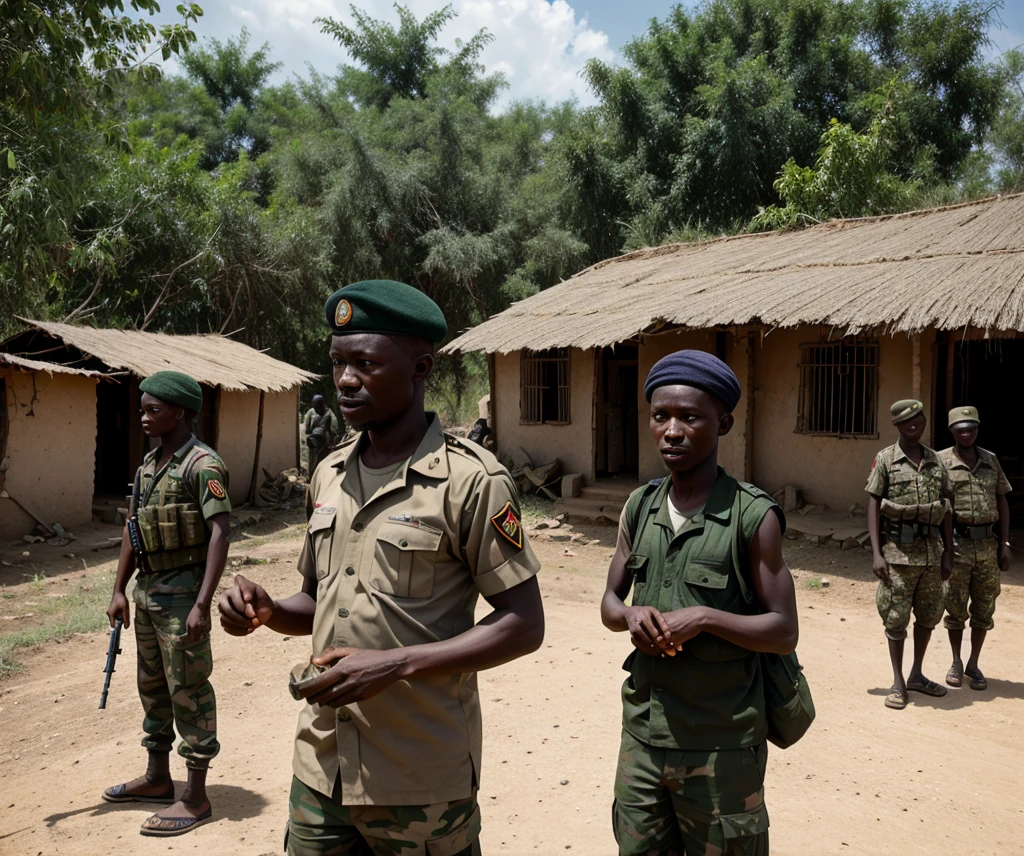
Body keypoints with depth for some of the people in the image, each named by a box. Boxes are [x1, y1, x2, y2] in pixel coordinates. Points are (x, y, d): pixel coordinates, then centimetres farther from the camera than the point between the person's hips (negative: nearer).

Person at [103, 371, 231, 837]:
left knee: (189, 692, 0)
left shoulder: (202, 465, -16)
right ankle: (158, 778, 36)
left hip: (181, 593, -9)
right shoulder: (148, 462, 10)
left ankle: (195, 798, 12)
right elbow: (133, 529, 16)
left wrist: (202, 605, -25)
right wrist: (119, 590, 14)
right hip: (147, 589, 9)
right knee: (152, 686, 19)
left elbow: (219, 534, -21)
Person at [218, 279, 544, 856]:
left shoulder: (471, 480, -15)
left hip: (421, 781, -5)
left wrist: (393, 664, -22)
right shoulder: (329, 475, 7)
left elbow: (524, 625, -14)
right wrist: (269, 612, -5)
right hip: (321, 765, 6)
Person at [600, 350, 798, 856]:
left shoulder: (753, 517, -11)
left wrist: (704, 617, -22)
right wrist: (630, 615, -11)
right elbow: (609, 604, 11)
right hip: (643, 733, 5)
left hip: (721, 746, -4)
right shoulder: (639, 508, 4)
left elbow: (784, 632, -8)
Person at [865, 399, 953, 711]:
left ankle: (917, 675, 29)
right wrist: (876, 554, -12)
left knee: (929, 614, 13)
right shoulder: (885, 460, -3)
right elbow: (873, 506, -6)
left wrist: (948, 553, 7)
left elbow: (946, 509, 10)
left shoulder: (936, 460, 8)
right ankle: (898, 682, 13)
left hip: (931, 550, 4)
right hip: (898, 551, -4)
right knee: (896, 618, 1)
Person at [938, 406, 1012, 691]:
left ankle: (974, 664, 22)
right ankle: (956, 662, 24)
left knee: (984, 607, 9)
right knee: (955, 606, 7)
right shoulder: (940, 461, -4)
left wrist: (1004, 544, 6)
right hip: (956, 543, -3)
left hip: (987, 544, 3)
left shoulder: (991, 461, 8)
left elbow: (1002, 502, 12)